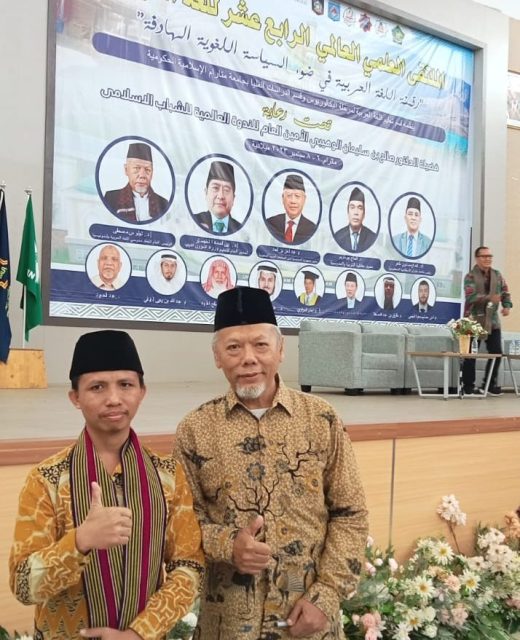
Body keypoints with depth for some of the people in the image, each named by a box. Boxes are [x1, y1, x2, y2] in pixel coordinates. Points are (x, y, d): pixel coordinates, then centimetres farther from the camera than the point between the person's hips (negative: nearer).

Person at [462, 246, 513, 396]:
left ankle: (490, 384, 19)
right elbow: (471, 296, -21)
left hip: (493, 321, 5)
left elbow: (506, 292, 14)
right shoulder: (470, 276, -7)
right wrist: (489, 298, -34)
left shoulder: (497, 275, 11)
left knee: (496, 352, 5)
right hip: (474, 321, -5)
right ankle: (468, 387, 7)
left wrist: (507, 305, -6)